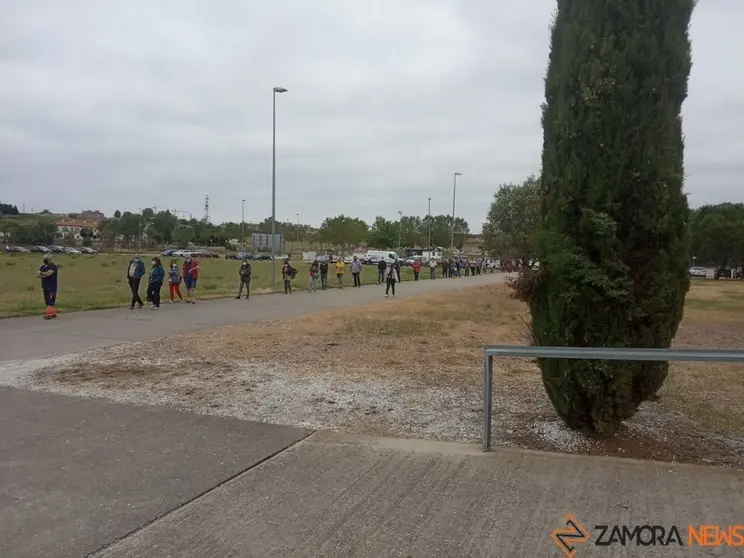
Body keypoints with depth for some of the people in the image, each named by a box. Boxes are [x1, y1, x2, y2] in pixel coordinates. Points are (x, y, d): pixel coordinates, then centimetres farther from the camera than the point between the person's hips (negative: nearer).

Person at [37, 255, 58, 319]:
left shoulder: (53, 266, -8)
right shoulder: (42, 267, 15)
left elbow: (48, 273, -23)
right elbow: (38, 275, 3)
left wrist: (41, 273, -7)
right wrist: (45, 275, -14)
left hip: (51, 287, -8)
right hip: (45, 287, 8)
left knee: (50, 301, -11)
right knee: (47, 301, 9)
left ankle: (49, 314, -15)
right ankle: (53, 313, 13)